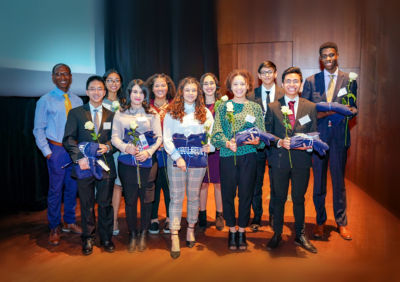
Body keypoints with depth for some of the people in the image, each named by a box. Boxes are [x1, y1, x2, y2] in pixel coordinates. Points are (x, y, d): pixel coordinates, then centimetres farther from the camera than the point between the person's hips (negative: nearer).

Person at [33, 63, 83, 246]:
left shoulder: (77, 100, 8)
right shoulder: (45, 101, -1)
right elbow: (38, 130, -1)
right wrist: (47, 152, -6)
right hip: (57, 150, -3)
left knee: (72, 188, 12)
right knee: (55, 189, 2)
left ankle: (69, 222, 29)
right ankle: (54, 228, 18)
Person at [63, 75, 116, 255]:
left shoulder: (111, 115, 11)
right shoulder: (76, 113, 5)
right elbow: (69, 139, 0)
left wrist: (107, 147, -12)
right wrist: (79, 158, -13)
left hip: (105, 164, 1)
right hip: (84, 165, -1)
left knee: (105, 203, 7)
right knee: (87, 205, 8)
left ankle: (106, 238, 23)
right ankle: (88, 239, 24)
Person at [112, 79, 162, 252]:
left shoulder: (152, 114, 8)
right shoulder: (120, 114, 9)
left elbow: (159, 137, 4)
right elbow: (115, 137, 5)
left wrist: (148, 152, -12)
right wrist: (126, 147, -14)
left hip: (147, 161, 0)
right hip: (127, 161, 0)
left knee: (146, 198, 2)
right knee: (130, 199, 4)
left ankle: (143, 234, 18)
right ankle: (132, 234, 19)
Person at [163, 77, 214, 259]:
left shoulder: (205, 112, 9)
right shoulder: (172, 112, 3)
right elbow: (167, 138, -1)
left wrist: (210, 146, -12)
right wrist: (177, 157, -10)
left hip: (198, 160, 2)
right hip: (176, 159, -1)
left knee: (194, 196, 12)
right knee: (176, 197, 1)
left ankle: (190, 229, 30)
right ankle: (174, 237, 6)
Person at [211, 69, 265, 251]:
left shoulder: (255, 108, 7)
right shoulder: (223, 107, 5)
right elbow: (216, 134, -2)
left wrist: (256, 141, -19)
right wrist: (227, 143, -20)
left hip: (248, 156, 0)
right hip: (227, 156, 0)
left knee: (246, 194, 7)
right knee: (227, 194, 7)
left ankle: (242, 231, 24)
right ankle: (232, 231, 24)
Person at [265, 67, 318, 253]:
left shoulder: (310, 107, 5)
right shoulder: (273, 107, 2)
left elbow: (313, 135, 6)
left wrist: (307, 145, -14)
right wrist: (280, 142, -16)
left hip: (301, 160, 1)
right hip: (279, 160, -1)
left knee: (299, 199, 12)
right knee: (279, 199, 11)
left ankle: (300, 236, 30)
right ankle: (277, 234, 27)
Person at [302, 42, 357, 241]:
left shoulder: (349, 80, 6)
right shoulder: (311, 81, 7)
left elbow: (353, 108, 8)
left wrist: (351, 110, -15)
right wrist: (317, 114, -13)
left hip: (339, 136, 0)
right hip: (318, 136, 0)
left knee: (339, 181, 7)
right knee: (318, 181, 8)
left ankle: (341, 223, 23)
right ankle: (320, 221, 23)